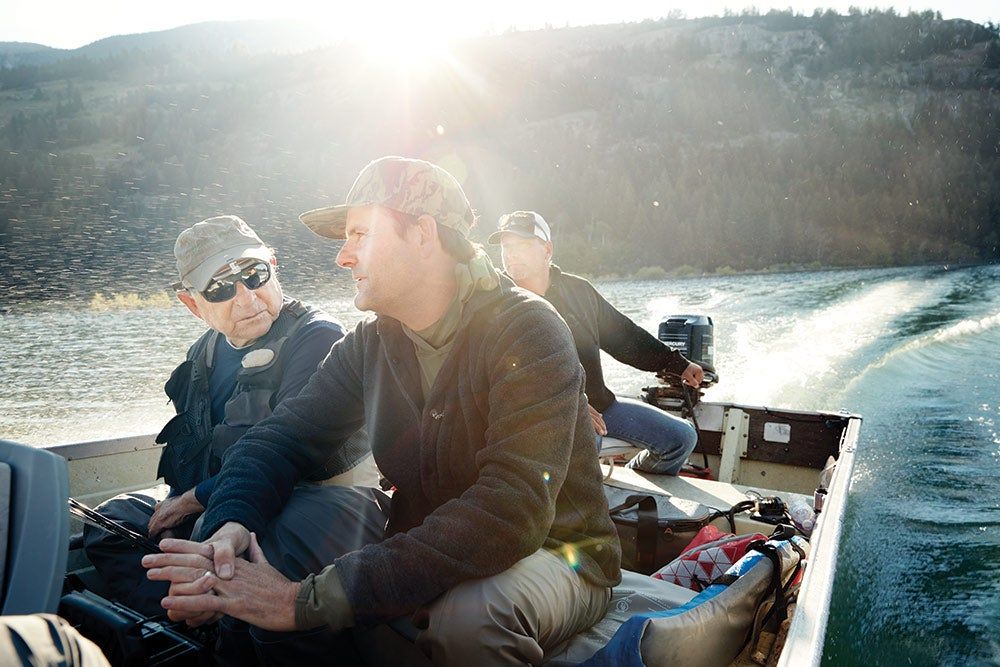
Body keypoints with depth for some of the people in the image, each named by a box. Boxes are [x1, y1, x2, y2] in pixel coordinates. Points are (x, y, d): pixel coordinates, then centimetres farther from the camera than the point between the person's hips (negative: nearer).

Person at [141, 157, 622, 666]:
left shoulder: (526, 331, -21)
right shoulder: (370, 346, 0)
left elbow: (508, 514, -33)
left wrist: (310, 600, -35)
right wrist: (230, 524, -22)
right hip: (427, 559, 5)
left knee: (468, 611, -37)